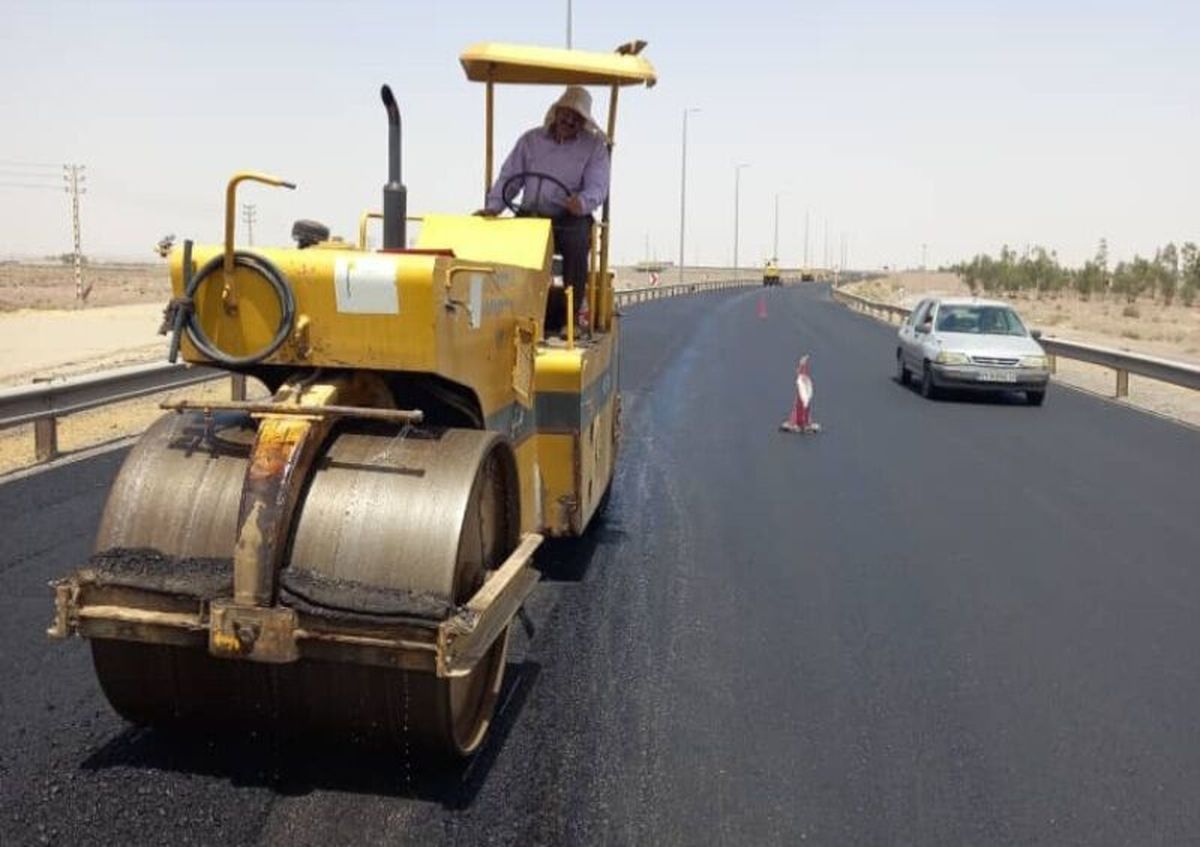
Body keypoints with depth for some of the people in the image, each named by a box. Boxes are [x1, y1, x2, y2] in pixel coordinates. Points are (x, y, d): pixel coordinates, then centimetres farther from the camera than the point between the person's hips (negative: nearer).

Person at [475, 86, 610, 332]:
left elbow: (597, 187, -5)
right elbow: (508, 178, 12)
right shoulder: (531, 140, 14)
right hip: (531, 217, 2)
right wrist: (493, 206, -6)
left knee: (576, 244, -36)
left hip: (570, 218, -2)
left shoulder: (594, 146, 7)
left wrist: (583, 202, -29)